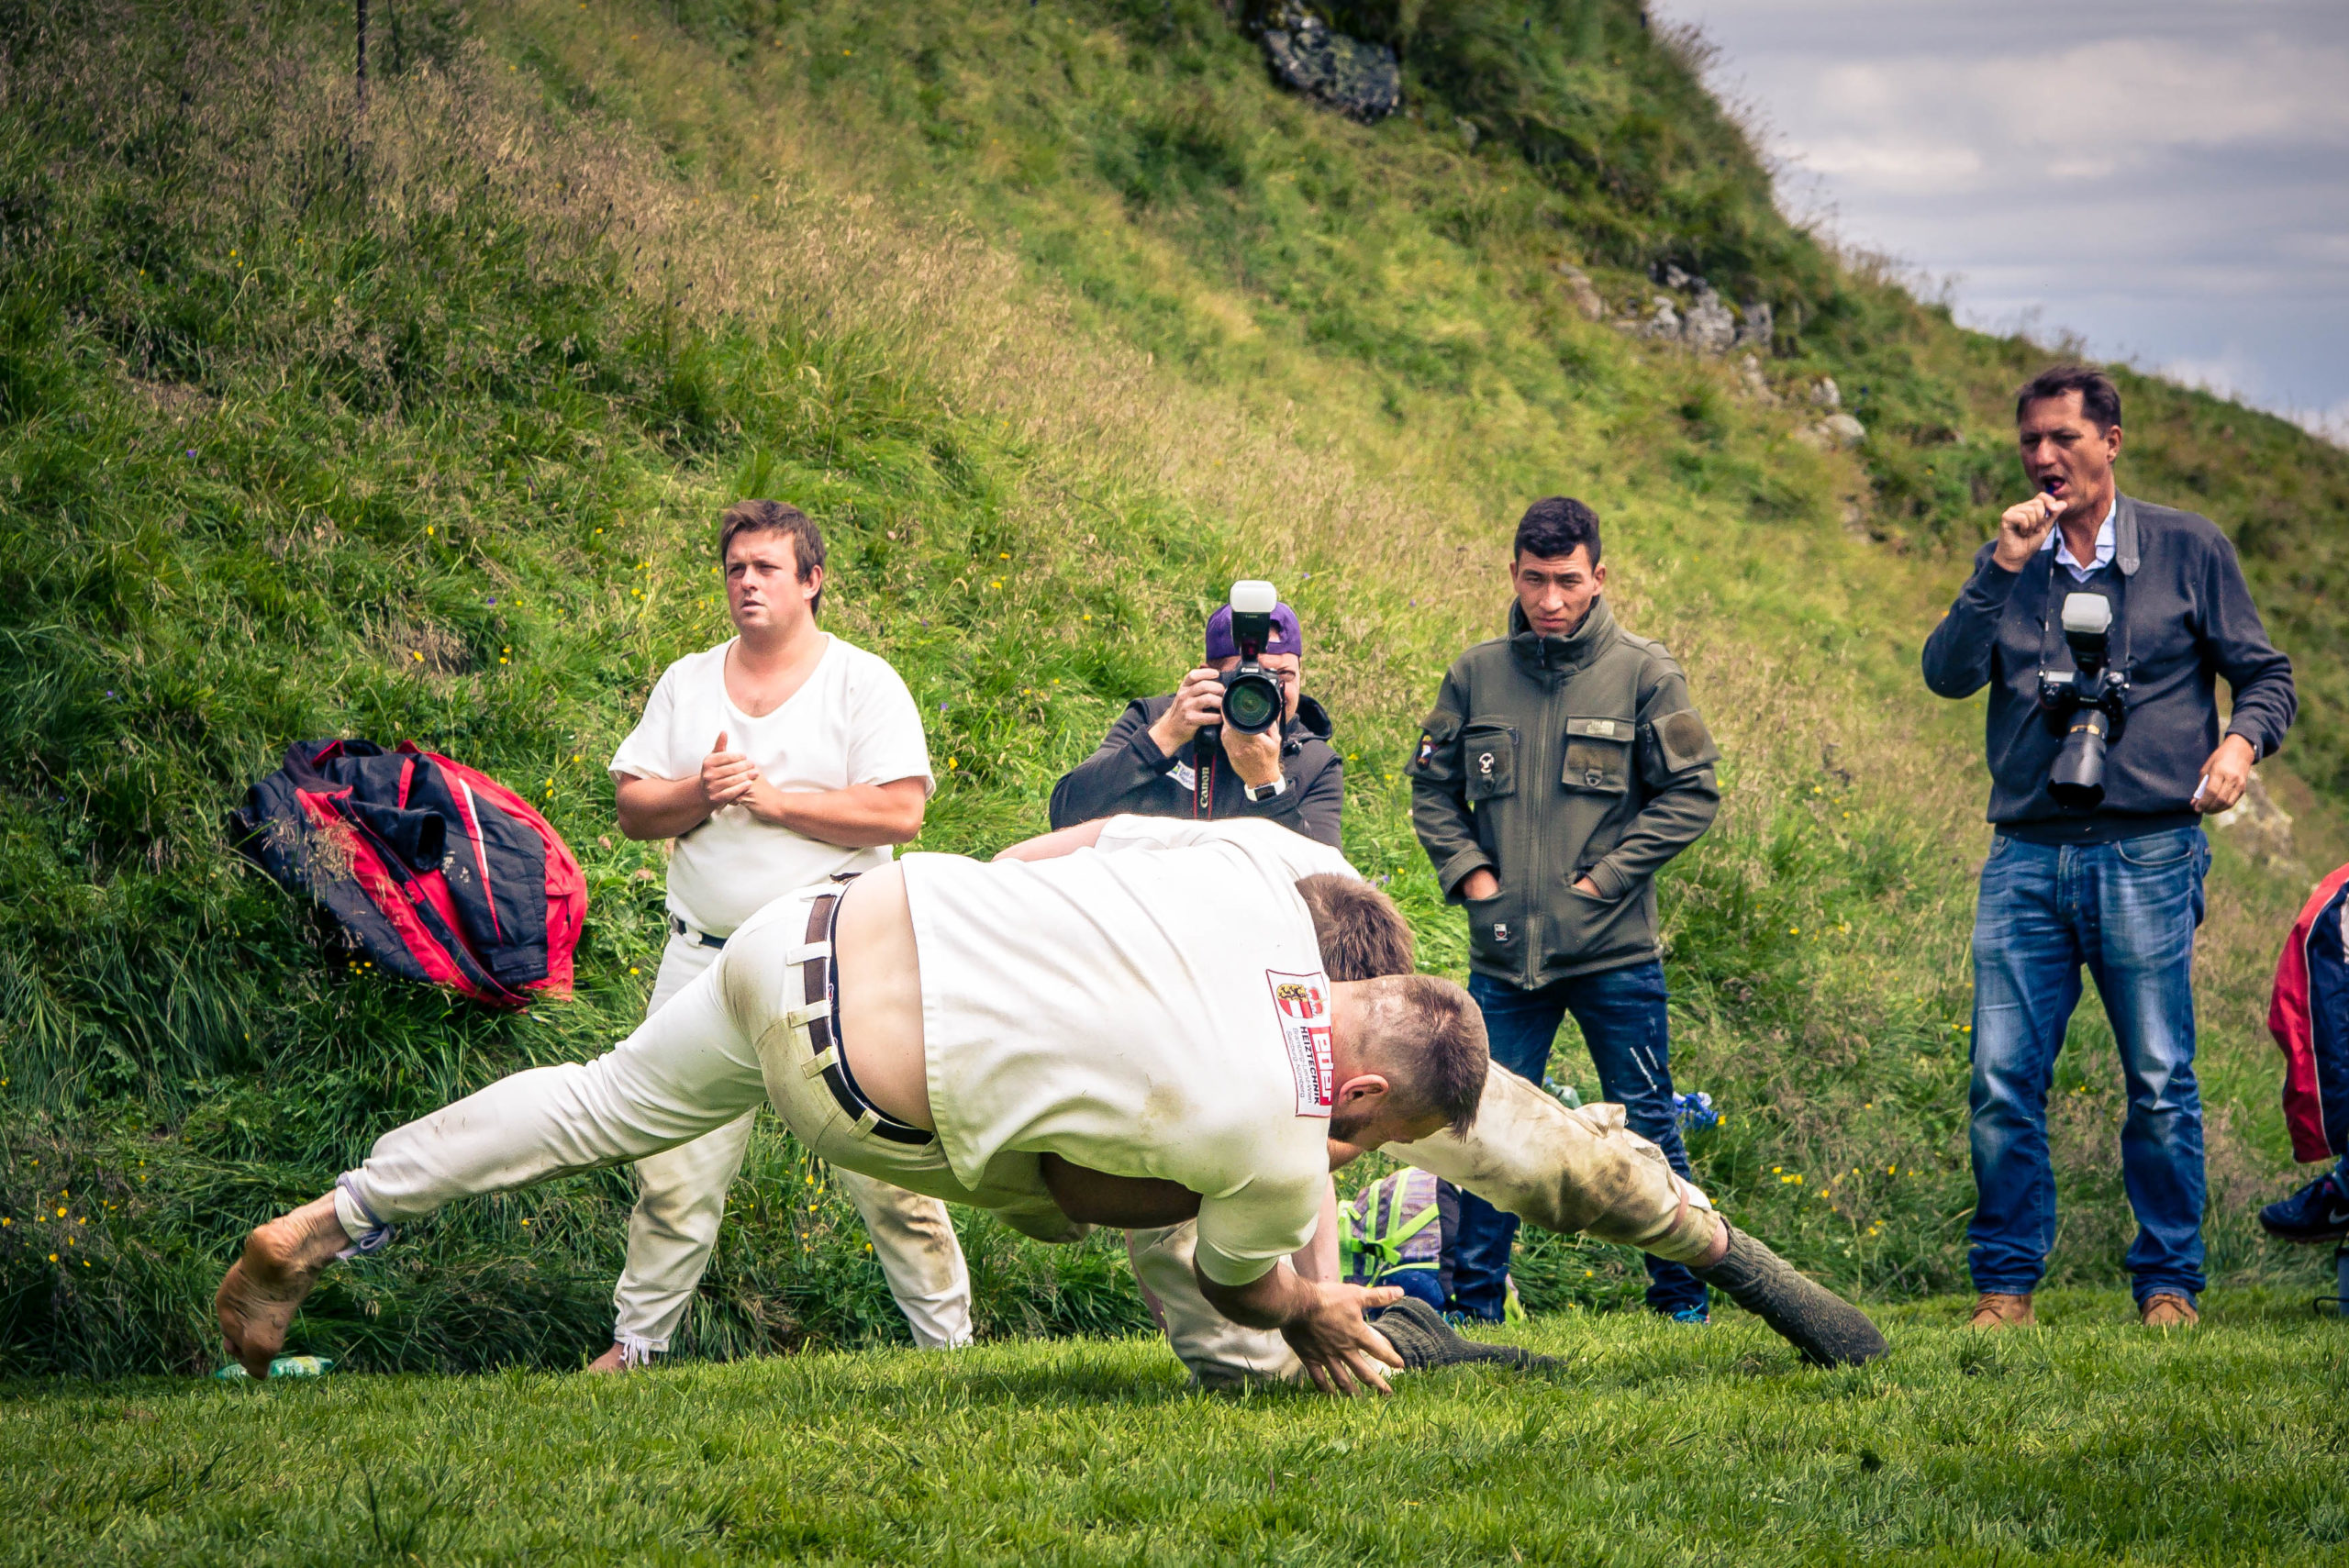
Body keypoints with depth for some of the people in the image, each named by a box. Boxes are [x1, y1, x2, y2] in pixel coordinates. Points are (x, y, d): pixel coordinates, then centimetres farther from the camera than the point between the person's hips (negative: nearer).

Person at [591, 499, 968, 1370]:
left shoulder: (864, 683, 1)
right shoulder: (687, 682, 14)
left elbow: (899, 812, -10)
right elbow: (631, 807, 10)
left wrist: (774, 798, -13)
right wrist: (698, 796, -10)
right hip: (706, 961, 3)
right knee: (672, 1165, 2)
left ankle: (948, 1337, 3)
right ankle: (636, 1339, 13)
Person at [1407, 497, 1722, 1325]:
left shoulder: (1643, 674, -3)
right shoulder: (1477, 673, 5)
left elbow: (1693, 793, -3)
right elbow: (1431, 785, 14)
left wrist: (1605, 877, -9)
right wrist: (1468, 872, -1)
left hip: (1615, 953, -2)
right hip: (1504, 950, 2)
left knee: (1646, 1129, 4)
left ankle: (1682, 1298, 15)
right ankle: (1477, 1301, 14)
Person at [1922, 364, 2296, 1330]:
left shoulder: (2186, 550, 6)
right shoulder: (2008, 562, 13)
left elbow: (2265, 673, 9)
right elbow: (1948, 674, 0)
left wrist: (2241, 741, -12)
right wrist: (2003, 569, -10)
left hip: (2147, 855, -2)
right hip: (2027, 859, 2)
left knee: (2160, 1083, -1)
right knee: (2003, 1080, -3)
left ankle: (2168, 1284, 9)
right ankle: (2006, 1283, 7)